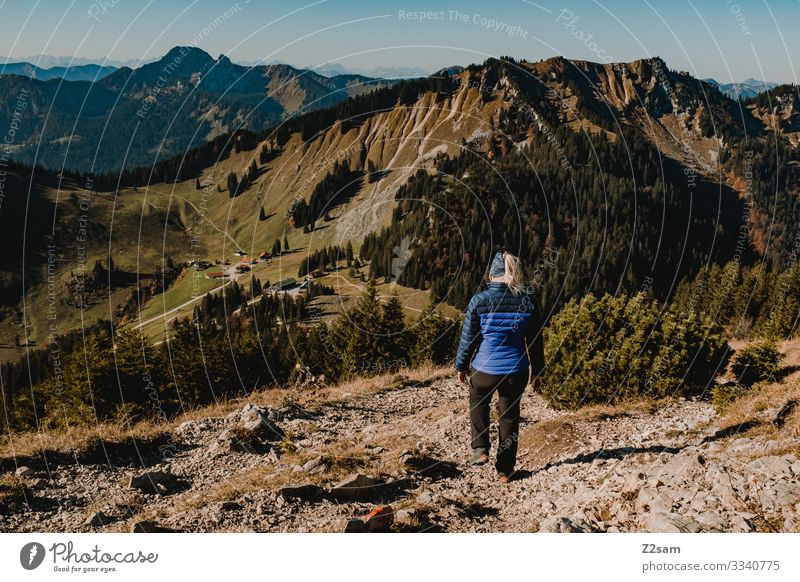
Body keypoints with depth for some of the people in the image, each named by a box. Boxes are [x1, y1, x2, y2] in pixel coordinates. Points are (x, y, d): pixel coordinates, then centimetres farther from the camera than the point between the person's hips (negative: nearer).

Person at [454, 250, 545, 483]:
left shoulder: (479, 300, -10)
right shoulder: (527, 302, -2)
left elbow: (468, 336, -4)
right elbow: (535, 340, 6)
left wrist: (461, 365, 9)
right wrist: (537, 368, 18)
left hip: (485, 368, -2)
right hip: (517, 370, 2)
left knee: (478, 403, 28)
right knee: (509, 416, 15)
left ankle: (480, 449, 15)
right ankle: (505, 470, 21)